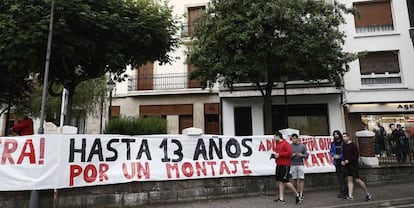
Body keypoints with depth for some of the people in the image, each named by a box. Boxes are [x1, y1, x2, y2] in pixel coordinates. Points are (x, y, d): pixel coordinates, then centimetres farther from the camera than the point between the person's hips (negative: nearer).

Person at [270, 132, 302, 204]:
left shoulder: (285, 143, -10)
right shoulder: (277, 144, 16)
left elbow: (289, 152, -21)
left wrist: (279, 154, -19)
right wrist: (274, 155, 7)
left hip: (285, 165, -9)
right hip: (278, 165, 9)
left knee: (285, 181, -7)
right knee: (280, 181, 6)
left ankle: (297, 195, 11)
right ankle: (281, 198, 10)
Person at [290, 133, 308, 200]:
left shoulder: (302, 146, 4)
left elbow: (306, 155, 6)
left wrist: (302, 155, -13)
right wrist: (292, 155, -16)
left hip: (300, 164, 0)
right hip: (293, 165, 0)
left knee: (301, 179, -5)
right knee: (295, 179, 6)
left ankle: (301, 194, -2)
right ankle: (297, 192, 21)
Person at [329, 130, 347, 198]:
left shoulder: (343, 143, -7)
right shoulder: (333, 143, 10)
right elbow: (331, 151, 13)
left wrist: (340, 156, -16)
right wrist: (334, 155, -5)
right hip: (336, 162, 6)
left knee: (343, 176, -7)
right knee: (339, 177, 11)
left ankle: (342, 192, -1)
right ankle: (345, 191, 23)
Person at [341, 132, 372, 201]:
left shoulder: (353, 145, -9)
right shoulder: (343, 146, 8)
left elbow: (357, 155, -12)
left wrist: (349, 160, -16)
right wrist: (343, 161, 0)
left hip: (353, 165, -5)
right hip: (346, 165, 6)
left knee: (357, 180, -2)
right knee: (349, 180, 4)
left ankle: (367, 194, 16)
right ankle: (350, 196, 5)